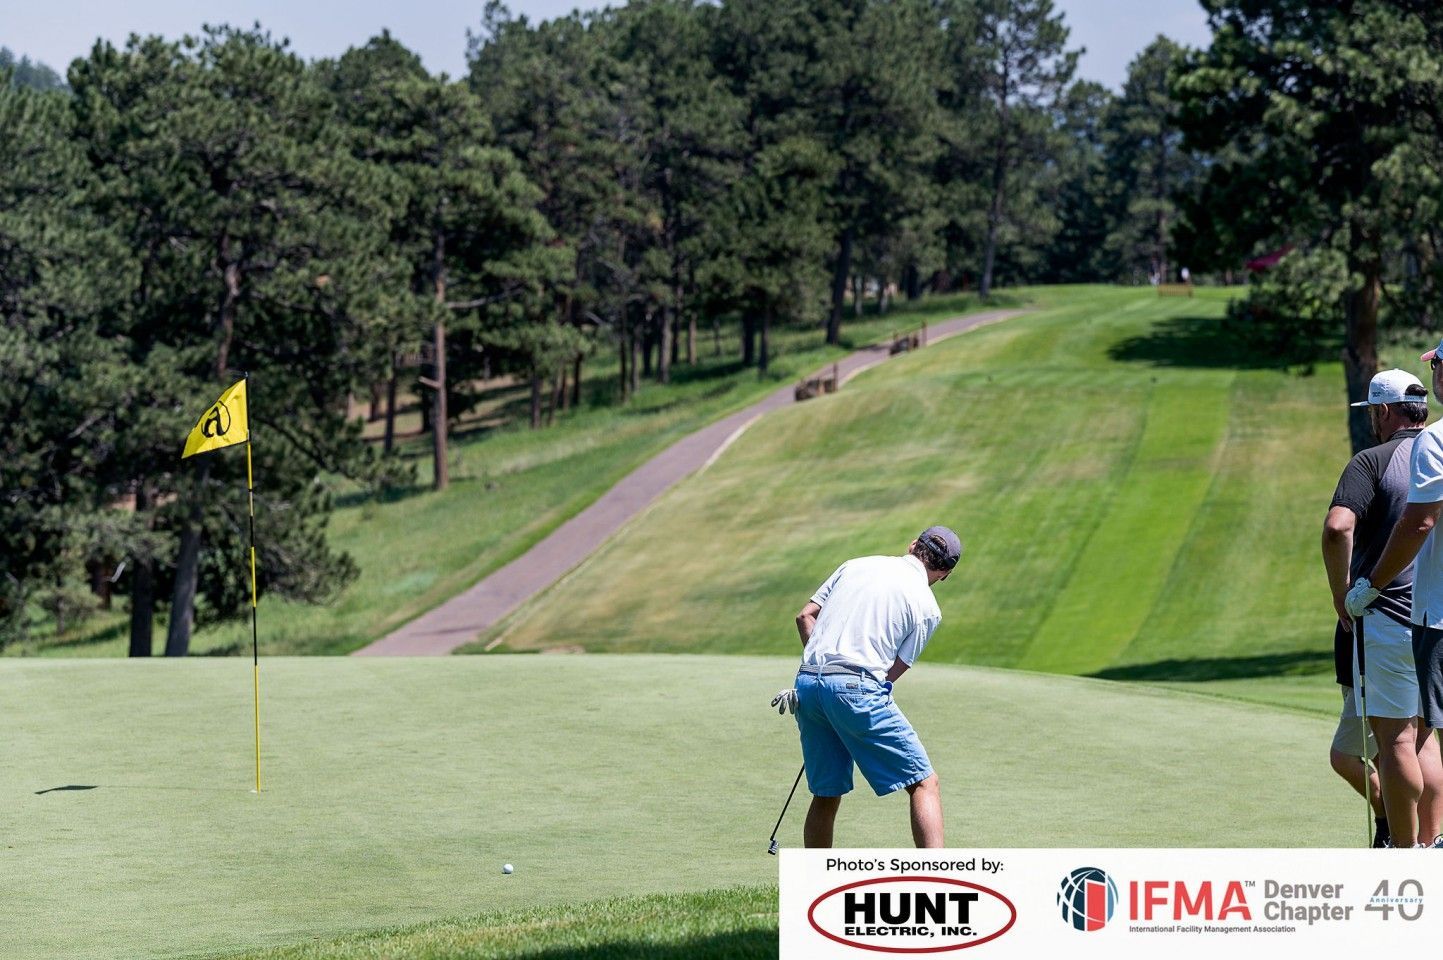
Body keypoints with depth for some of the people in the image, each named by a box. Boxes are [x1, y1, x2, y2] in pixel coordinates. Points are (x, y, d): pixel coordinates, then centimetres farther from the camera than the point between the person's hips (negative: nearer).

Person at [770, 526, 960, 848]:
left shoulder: (857, 565, 19)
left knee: (826, 794, 17)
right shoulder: (927, 608, 6)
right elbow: (894, 671, 4)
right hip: (857, 686, -6)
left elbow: (805, 616, 16)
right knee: (924, 783, -1)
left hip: (808, 680, 6)